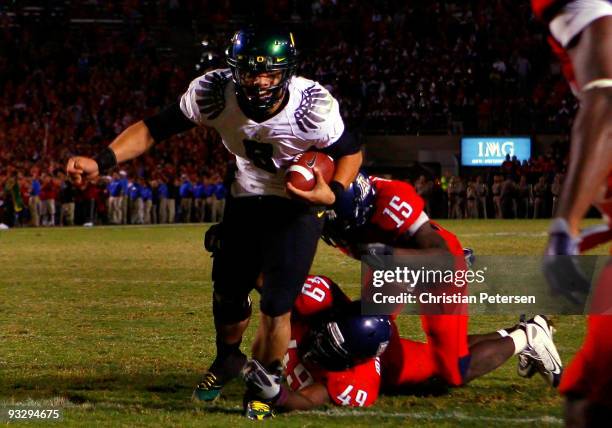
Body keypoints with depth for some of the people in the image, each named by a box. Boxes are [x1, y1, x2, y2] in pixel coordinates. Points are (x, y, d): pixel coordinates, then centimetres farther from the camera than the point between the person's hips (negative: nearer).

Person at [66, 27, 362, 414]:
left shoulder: (312, 106, -30)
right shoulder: (214, 93, -25)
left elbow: (351, 152, -13)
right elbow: (154, 129, -18)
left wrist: (333, 192, -32)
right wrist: (101, 161, -32)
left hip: (300, 203, -3)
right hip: (247, 195, 3)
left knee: (276, 304, -12)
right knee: (227, 291, 12)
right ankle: (228, 359, 43)